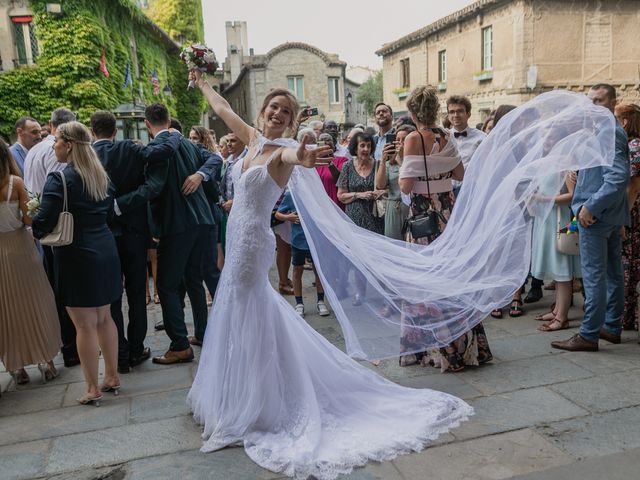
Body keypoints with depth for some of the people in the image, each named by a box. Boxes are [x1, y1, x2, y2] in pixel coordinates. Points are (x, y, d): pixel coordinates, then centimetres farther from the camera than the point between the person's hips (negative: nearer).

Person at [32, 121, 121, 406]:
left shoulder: (59, 179, -14)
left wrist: (31, 232, 4)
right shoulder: (101, 175, 8)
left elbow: (43, 222, -16)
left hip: (77, 256, -7)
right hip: (105, 251, 7)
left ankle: (93, 389, 11)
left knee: (85, 325, 1)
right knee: (104, 318, 15)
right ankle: (112, 377, 24)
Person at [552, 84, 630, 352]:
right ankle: (612, 327, 26)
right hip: (612, 215, 11)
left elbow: (618, 177, -25)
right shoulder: (612, 131, 16)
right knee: (612, 273, 15)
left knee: (594, 276, -5)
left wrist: (591, 207, -22)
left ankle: (588, 335, 2)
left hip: (596, 216, -11)